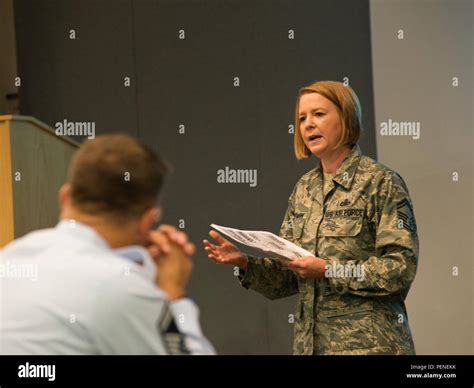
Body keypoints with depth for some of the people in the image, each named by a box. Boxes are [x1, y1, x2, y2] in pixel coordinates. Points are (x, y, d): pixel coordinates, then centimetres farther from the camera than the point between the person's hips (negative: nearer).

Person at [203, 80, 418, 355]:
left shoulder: (381, 183, -6)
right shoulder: (304, 190, 11)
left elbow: (402, 267, -14)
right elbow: (287, 277, 12)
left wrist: (328, 270, -19)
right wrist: (245, 263, -5)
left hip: (366, 343, -5)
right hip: (310, 342, 5)